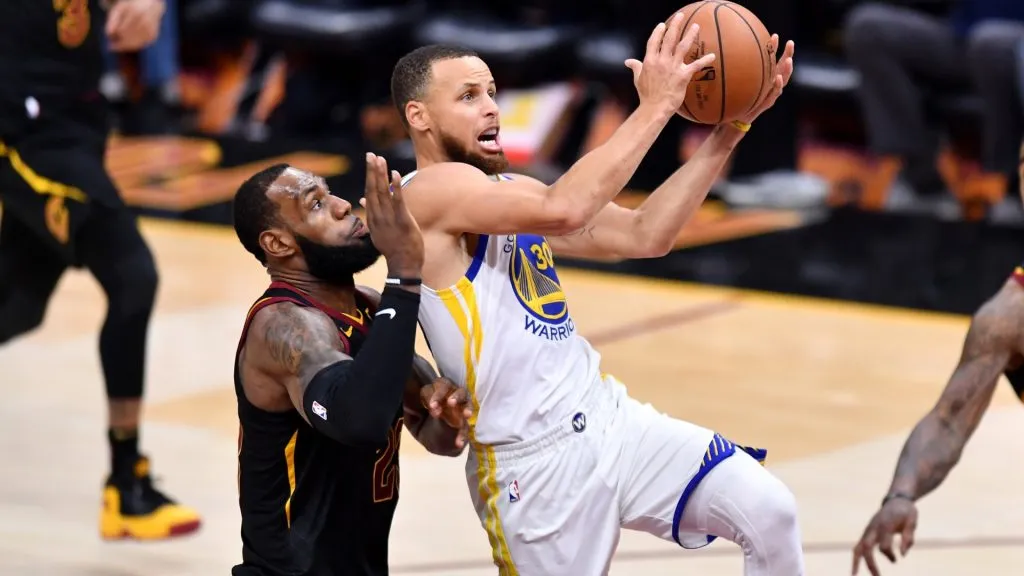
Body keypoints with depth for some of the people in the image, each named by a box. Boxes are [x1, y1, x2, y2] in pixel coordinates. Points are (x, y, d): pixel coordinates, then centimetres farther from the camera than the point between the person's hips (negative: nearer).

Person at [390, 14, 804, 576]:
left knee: (770, 512, -10)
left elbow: (644, 235, 10)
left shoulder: (512, 191, 14)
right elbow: (564, 211, -30)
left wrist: (730, 127, 1)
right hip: (532, 461, -7)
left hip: (612, 418, 8)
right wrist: (655, 107, -24)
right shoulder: (429, 193, -14)